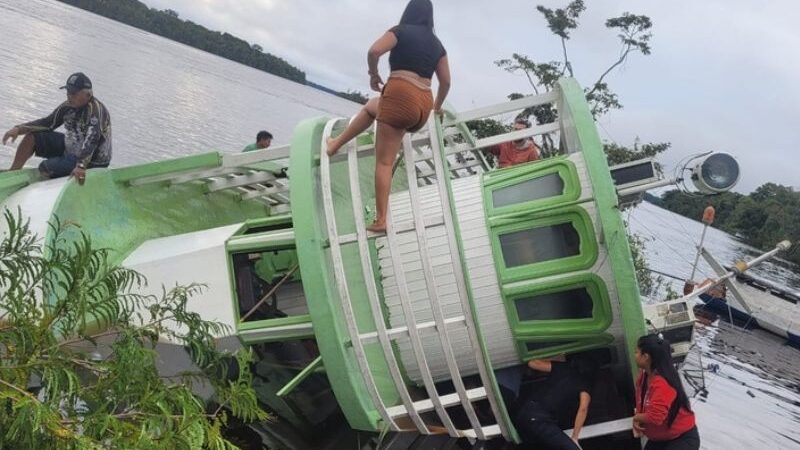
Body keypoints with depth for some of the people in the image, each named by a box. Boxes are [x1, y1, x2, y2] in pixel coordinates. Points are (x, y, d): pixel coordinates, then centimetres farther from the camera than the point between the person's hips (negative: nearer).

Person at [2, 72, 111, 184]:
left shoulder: (96, 110, -28)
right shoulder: (69, 106, -2)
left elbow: (91, 141, -40)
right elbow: (48, 123, 9)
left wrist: (81, 166, -54)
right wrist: (19, 129, -3)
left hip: (92, 161, -9)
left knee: (44, 168, -22)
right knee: (32, 137, 5)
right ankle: (12, 173, 16)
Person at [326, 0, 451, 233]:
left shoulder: (401, 31, 6)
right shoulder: (437, 44, 20)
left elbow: (374, 51, -10)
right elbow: (446, 81, 18)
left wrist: (374, 75, 9)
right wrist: (437, 107, 33)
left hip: (400, 95, -6)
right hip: (423, 104, 7)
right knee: (372, 106, 27)